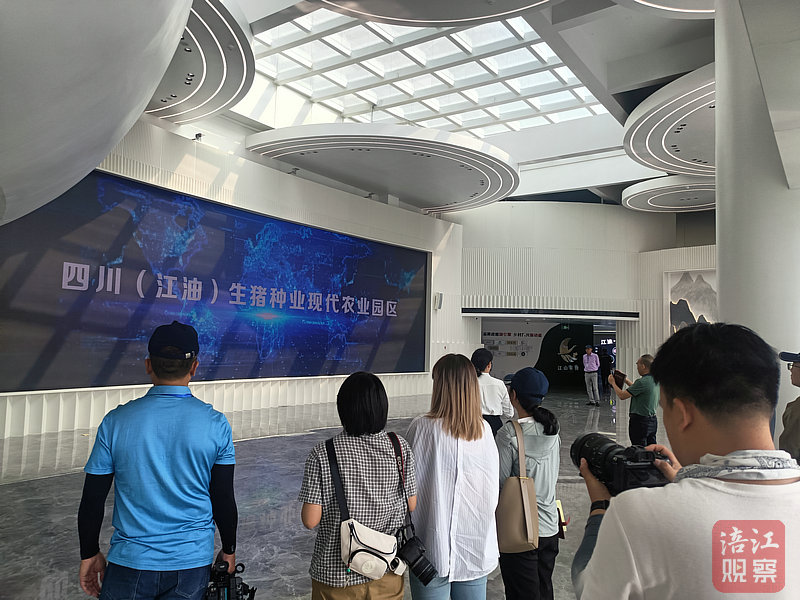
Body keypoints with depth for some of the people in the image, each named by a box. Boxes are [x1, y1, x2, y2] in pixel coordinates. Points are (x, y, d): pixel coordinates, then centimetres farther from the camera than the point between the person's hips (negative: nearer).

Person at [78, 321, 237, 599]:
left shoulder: (115, 422, -8)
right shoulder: (216, 424, -10)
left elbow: (92, 500, -2)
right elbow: (224, 501, -5)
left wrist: (90, 555, 14)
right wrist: (229, 550, 11)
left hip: (131, 563, 0)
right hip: (193, 563, 0)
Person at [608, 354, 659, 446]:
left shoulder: (642, 382, -23)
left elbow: (622, 396, -18)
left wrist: (613, 383, -3)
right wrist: (626, 380, 25)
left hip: (640, 421, -8)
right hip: (653, 420, 8)